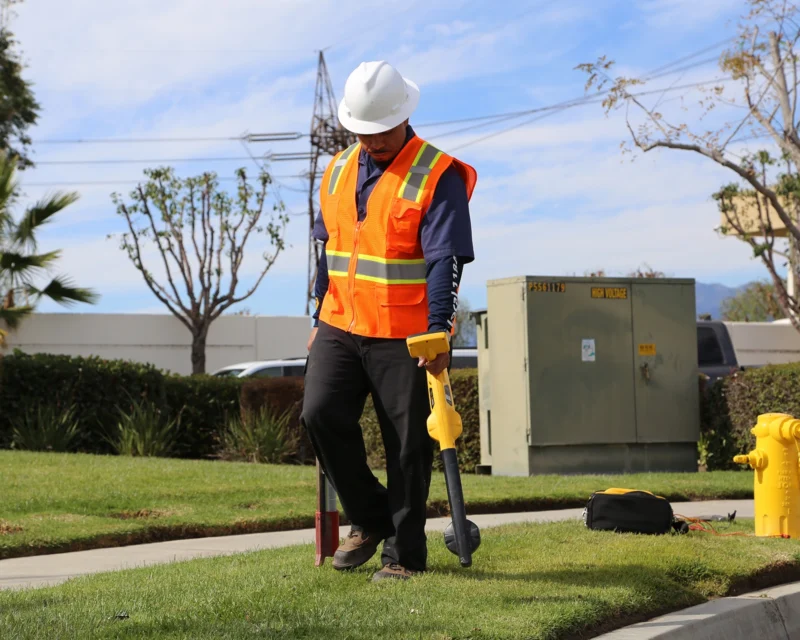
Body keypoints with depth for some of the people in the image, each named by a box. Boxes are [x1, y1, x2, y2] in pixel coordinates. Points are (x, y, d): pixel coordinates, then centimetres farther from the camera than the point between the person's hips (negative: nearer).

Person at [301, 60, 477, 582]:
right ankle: (370, 519, 9)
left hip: (405, 337, -5)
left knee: (408, 446, -1)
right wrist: (320, 319, 19)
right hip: (340, 328, 5)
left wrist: (438, 332, -24)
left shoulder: (437, 176, -8)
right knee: (321, 413, -10)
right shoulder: (339, 172, 12)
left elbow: (446, 261, -15)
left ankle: (406, 554, 11)